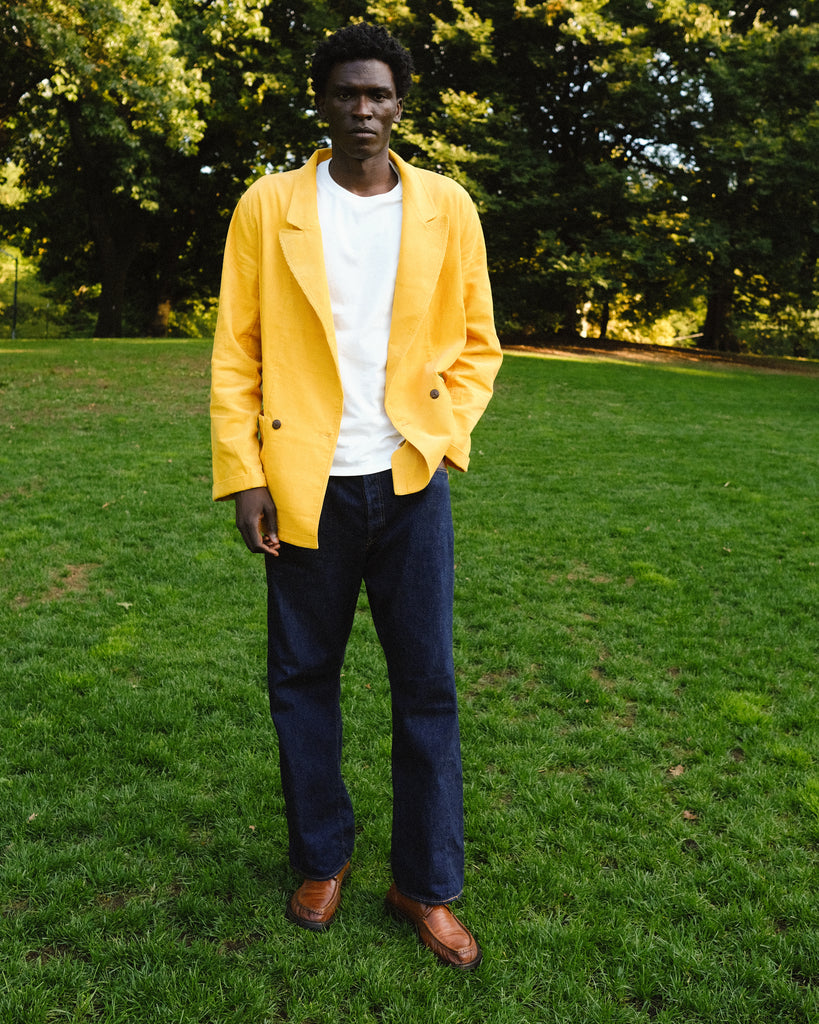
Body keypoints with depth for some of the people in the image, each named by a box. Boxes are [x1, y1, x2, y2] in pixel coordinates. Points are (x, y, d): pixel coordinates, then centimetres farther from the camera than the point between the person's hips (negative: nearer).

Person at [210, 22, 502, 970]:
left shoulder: (446, 207, 5)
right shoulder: (268, 206, 3)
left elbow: (477, 343, 8)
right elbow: (236, 349, 1)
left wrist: (440, 439, -6)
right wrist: (243, 474, -7)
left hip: (411, 483, 1)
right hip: (307, 488, 0)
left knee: (427, 686, 4)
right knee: (302, 678, 10)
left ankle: (427, 885, 22)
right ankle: (321, 858, 32)